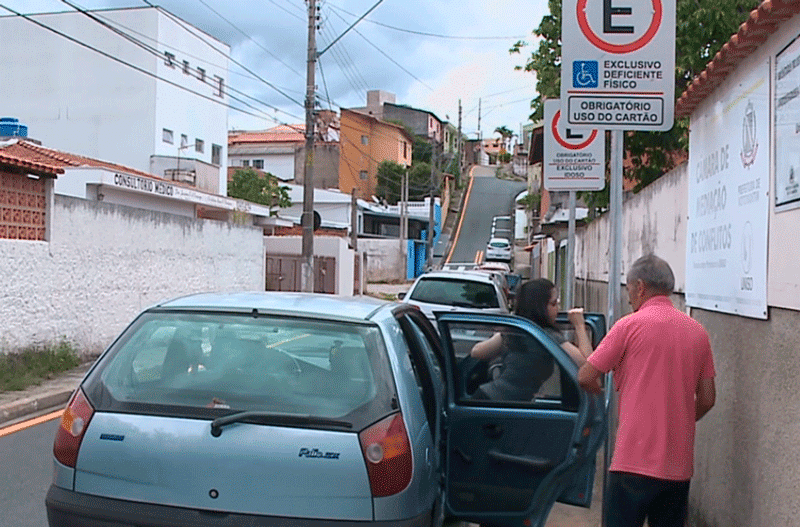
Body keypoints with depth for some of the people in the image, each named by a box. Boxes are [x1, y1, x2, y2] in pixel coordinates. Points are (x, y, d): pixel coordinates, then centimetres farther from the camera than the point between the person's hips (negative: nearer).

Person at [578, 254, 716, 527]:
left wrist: (604, 393, 14)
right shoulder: (697, 331, 7)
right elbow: (707, 399, 10)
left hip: (635, 460, -5)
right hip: (679, 463, 6)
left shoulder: (631, 325, -8)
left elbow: (585, 378, -7)